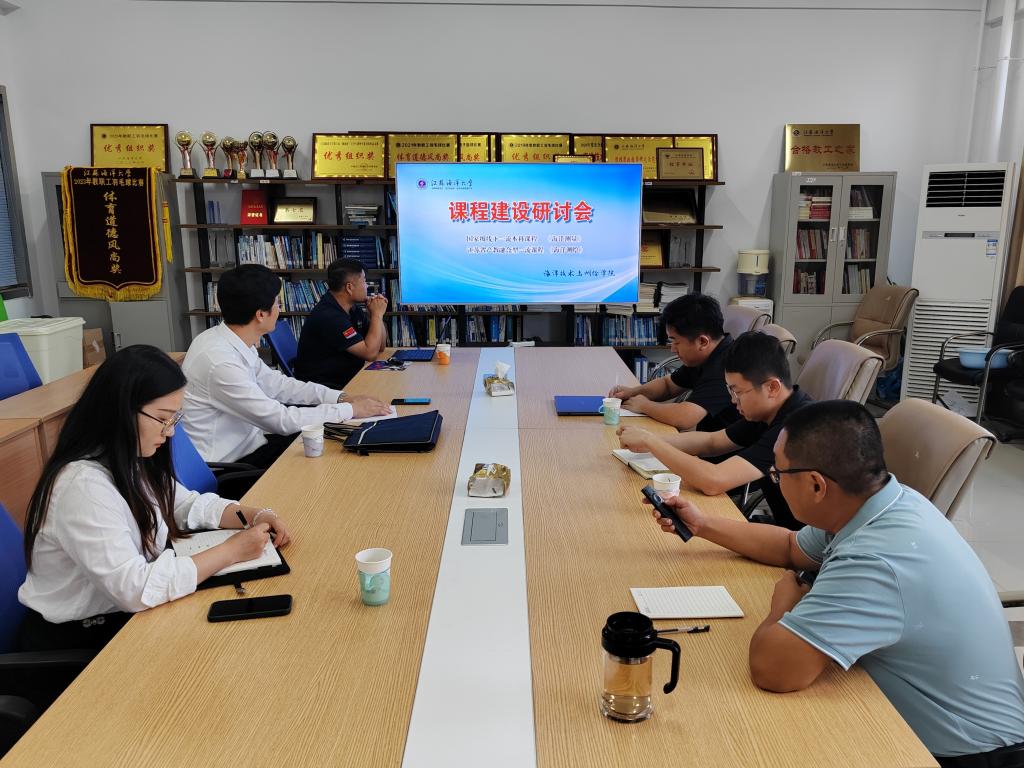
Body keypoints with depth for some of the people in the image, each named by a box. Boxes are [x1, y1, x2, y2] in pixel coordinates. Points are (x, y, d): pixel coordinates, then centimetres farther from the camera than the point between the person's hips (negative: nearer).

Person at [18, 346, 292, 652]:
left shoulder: (133, 461, -1)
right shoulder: (83, 485, -29)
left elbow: (190, 505, 9)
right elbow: (136, 588, -32)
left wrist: (256, 516, -8)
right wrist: (232, 551, -26)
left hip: (126, 614, 7)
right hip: (75, 641, -7)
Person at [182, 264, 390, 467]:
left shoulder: (234, 343, -1)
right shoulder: (220, 362, -27)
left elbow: (276, 384, 10)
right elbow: (283, 421, -24)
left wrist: (341, 397, 0)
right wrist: (351, 410, -16)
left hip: (244, 443, 8)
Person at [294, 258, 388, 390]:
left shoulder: (352, 309, 8)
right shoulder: (328, 316, -21)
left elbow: (380, 347, 10)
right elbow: (370, 353, -22)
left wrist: (377, 314, -3)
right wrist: (377, 314, -13)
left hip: (348, 378, 9)